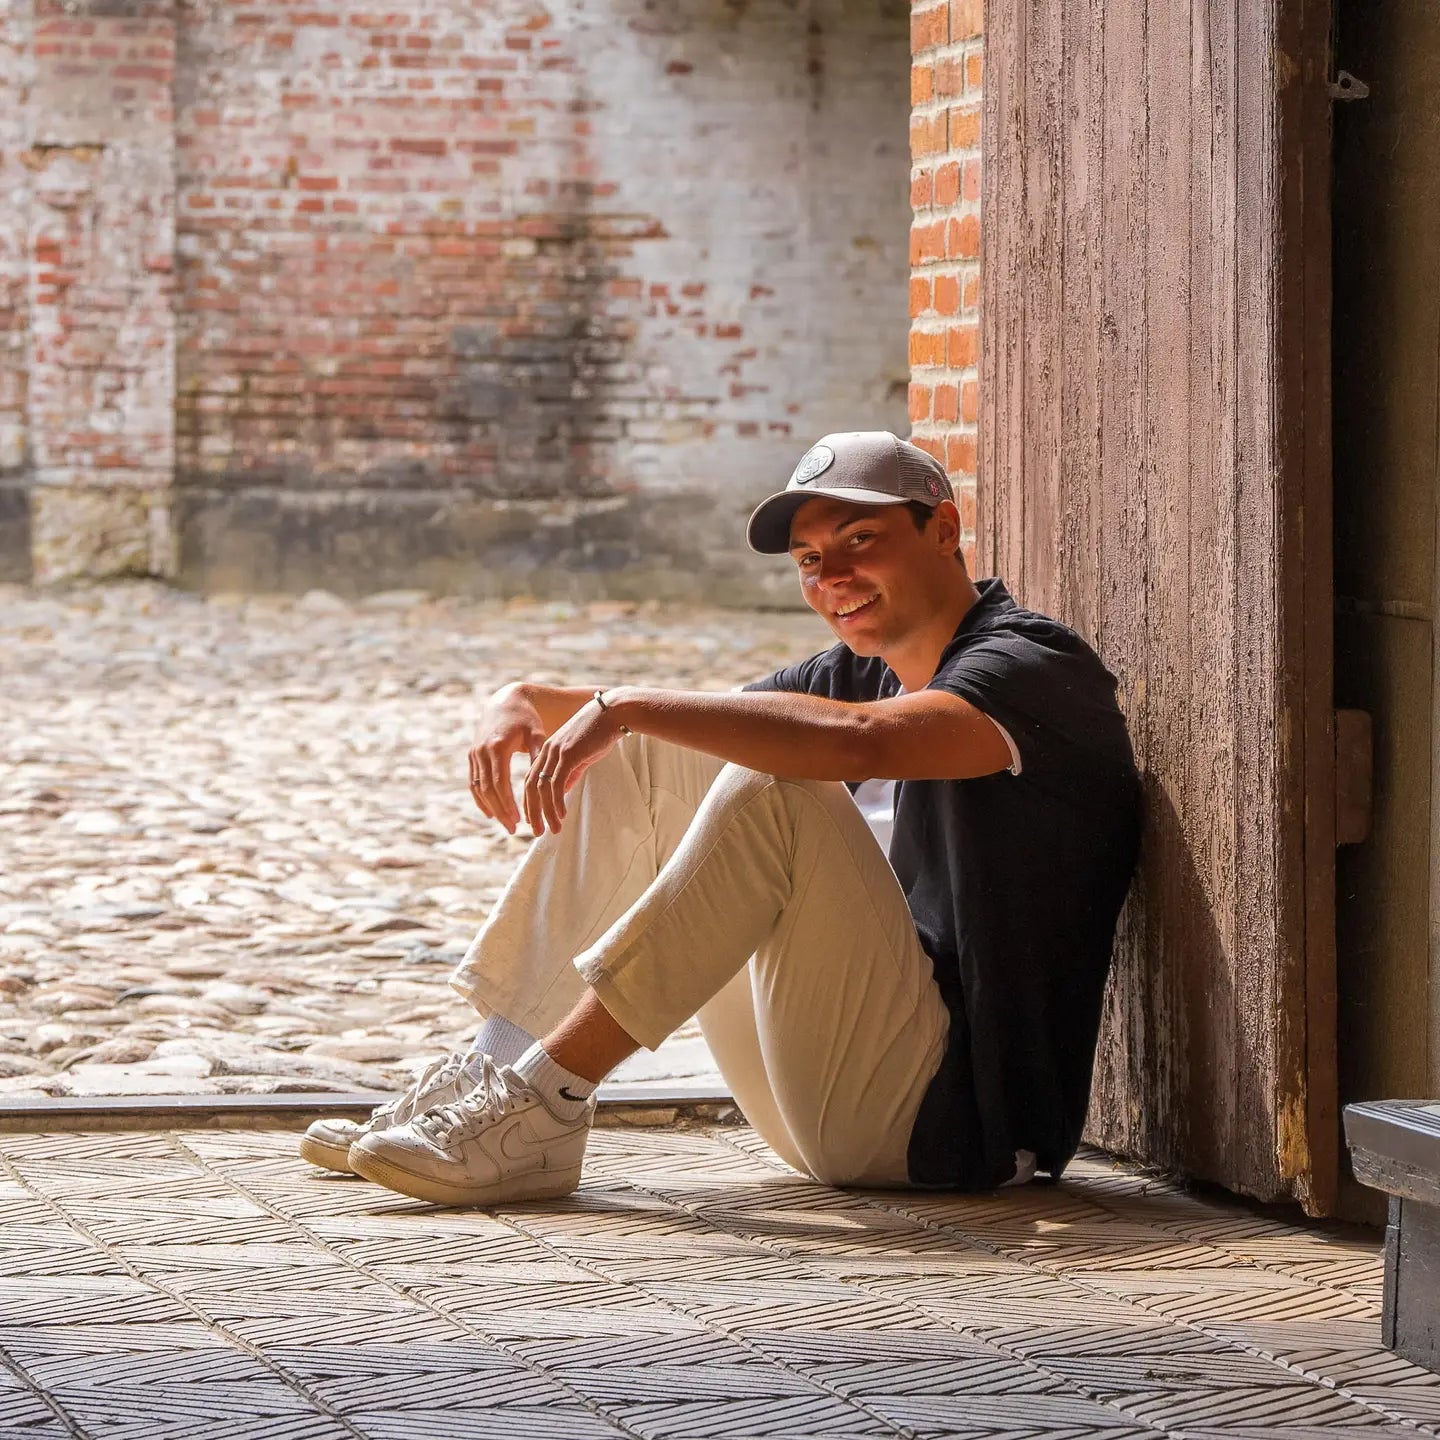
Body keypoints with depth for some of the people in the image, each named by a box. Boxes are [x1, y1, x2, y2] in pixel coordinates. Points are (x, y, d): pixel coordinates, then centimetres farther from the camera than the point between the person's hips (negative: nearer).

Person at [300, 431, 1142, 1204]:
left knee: (774, 789, -28)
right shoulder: (871, 670, 17)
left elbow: (855, 741, -31)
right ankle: (493, 1075, -3)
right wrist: (528, 703, 0)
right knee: (634, 761, 8)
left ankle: (541, 1107, -28)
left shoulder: (1031, 665, -11)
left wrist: (629, 707, -26)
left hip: (962, 1121, -9)